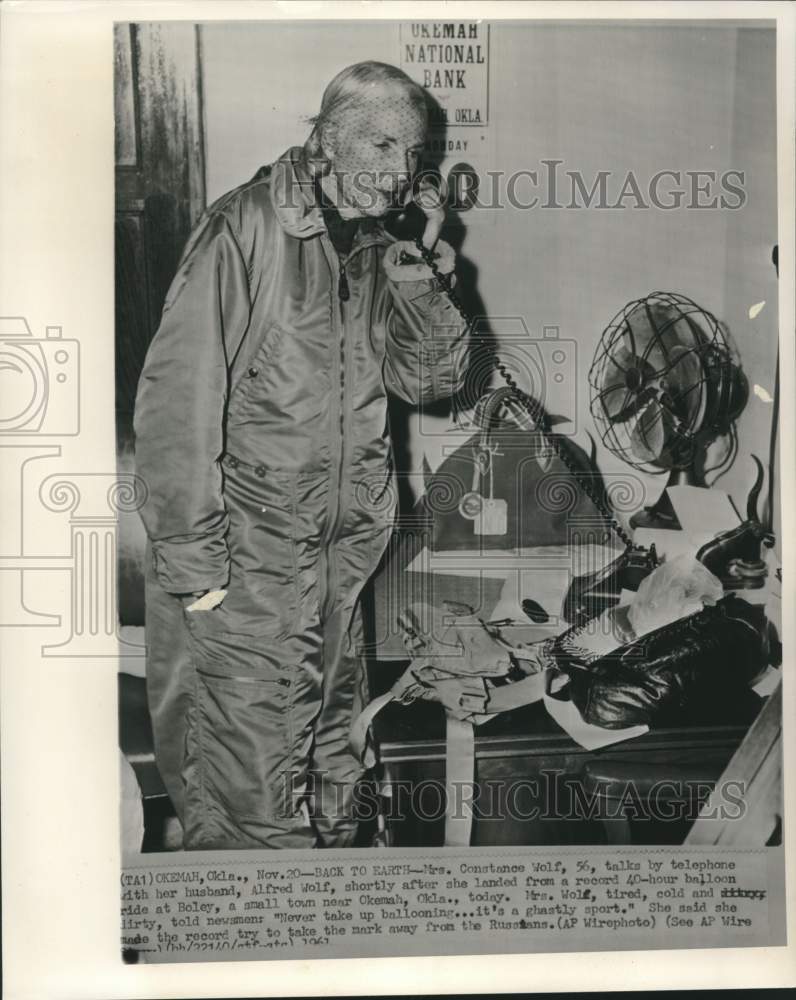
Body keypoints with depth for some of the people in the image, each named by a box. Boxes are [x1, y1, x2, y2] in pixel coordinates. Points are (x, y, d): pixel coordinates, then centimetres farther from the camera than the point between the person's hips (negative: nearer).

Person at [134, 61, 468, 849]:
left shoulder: (377, 253, 10)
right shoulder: (245, 228, -12)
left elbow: (433, 380, 9)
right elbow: (177, 395, -17)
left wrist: (419, 286, -7)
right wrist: (192, 559, -17)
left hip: (341, 552, 7)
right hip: (242, 560, -7)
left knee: (328, 758, 21)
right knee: (255, 786, 1)